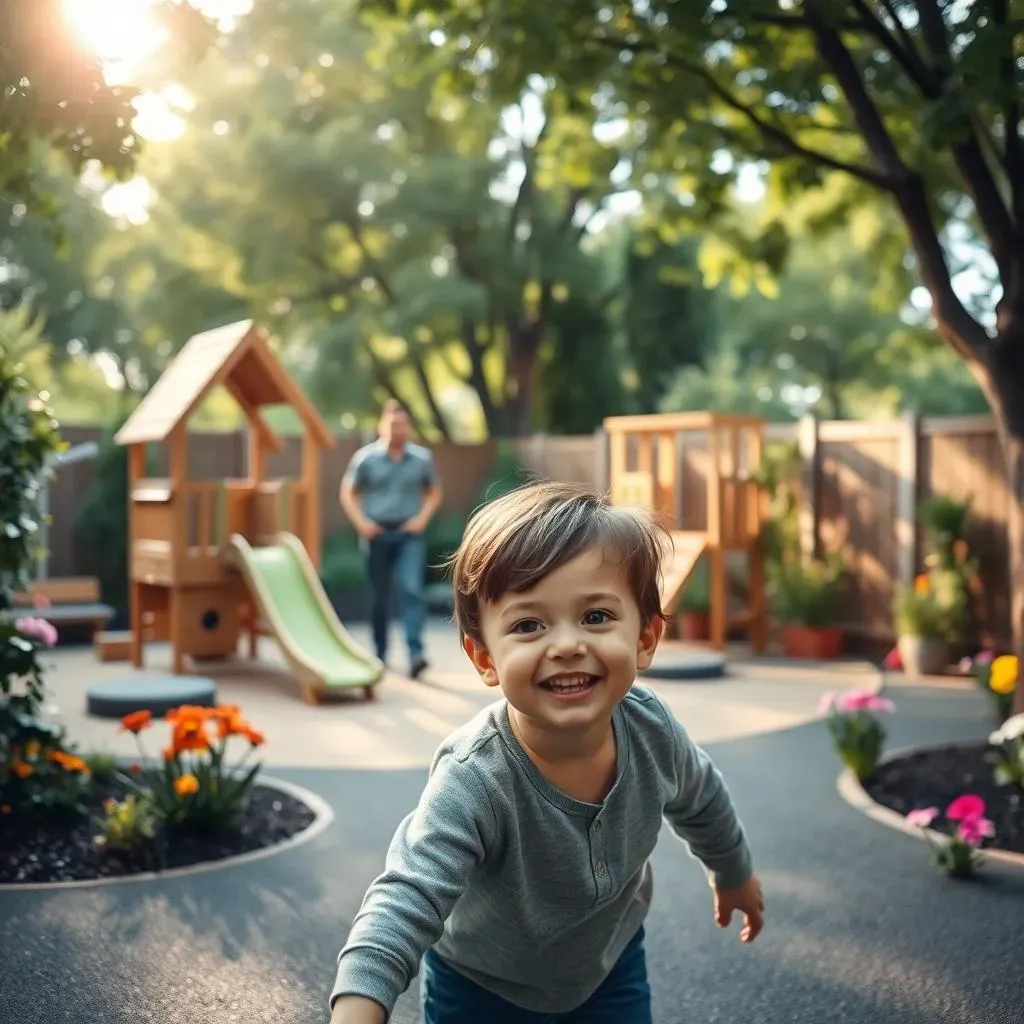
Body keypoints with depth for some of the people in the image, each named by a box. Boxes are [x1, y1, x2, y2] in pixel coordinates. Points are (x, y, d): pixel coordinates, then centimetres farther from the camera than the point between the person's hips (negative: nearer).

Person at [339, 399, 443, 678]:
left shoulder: (422, 458, 2)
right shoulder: (366, 457, -2)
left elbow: (434, 492, 14)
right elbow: (347, 492, 6)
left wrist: (423, 518, -1)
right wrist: (361, 522, -5)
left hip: (409, 533, 0)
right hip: (377, 532, 0)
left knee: (411, 588, -15)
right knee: (379, 596, 9)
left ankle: (416, 653, -19)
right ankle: (380, 653, 24)